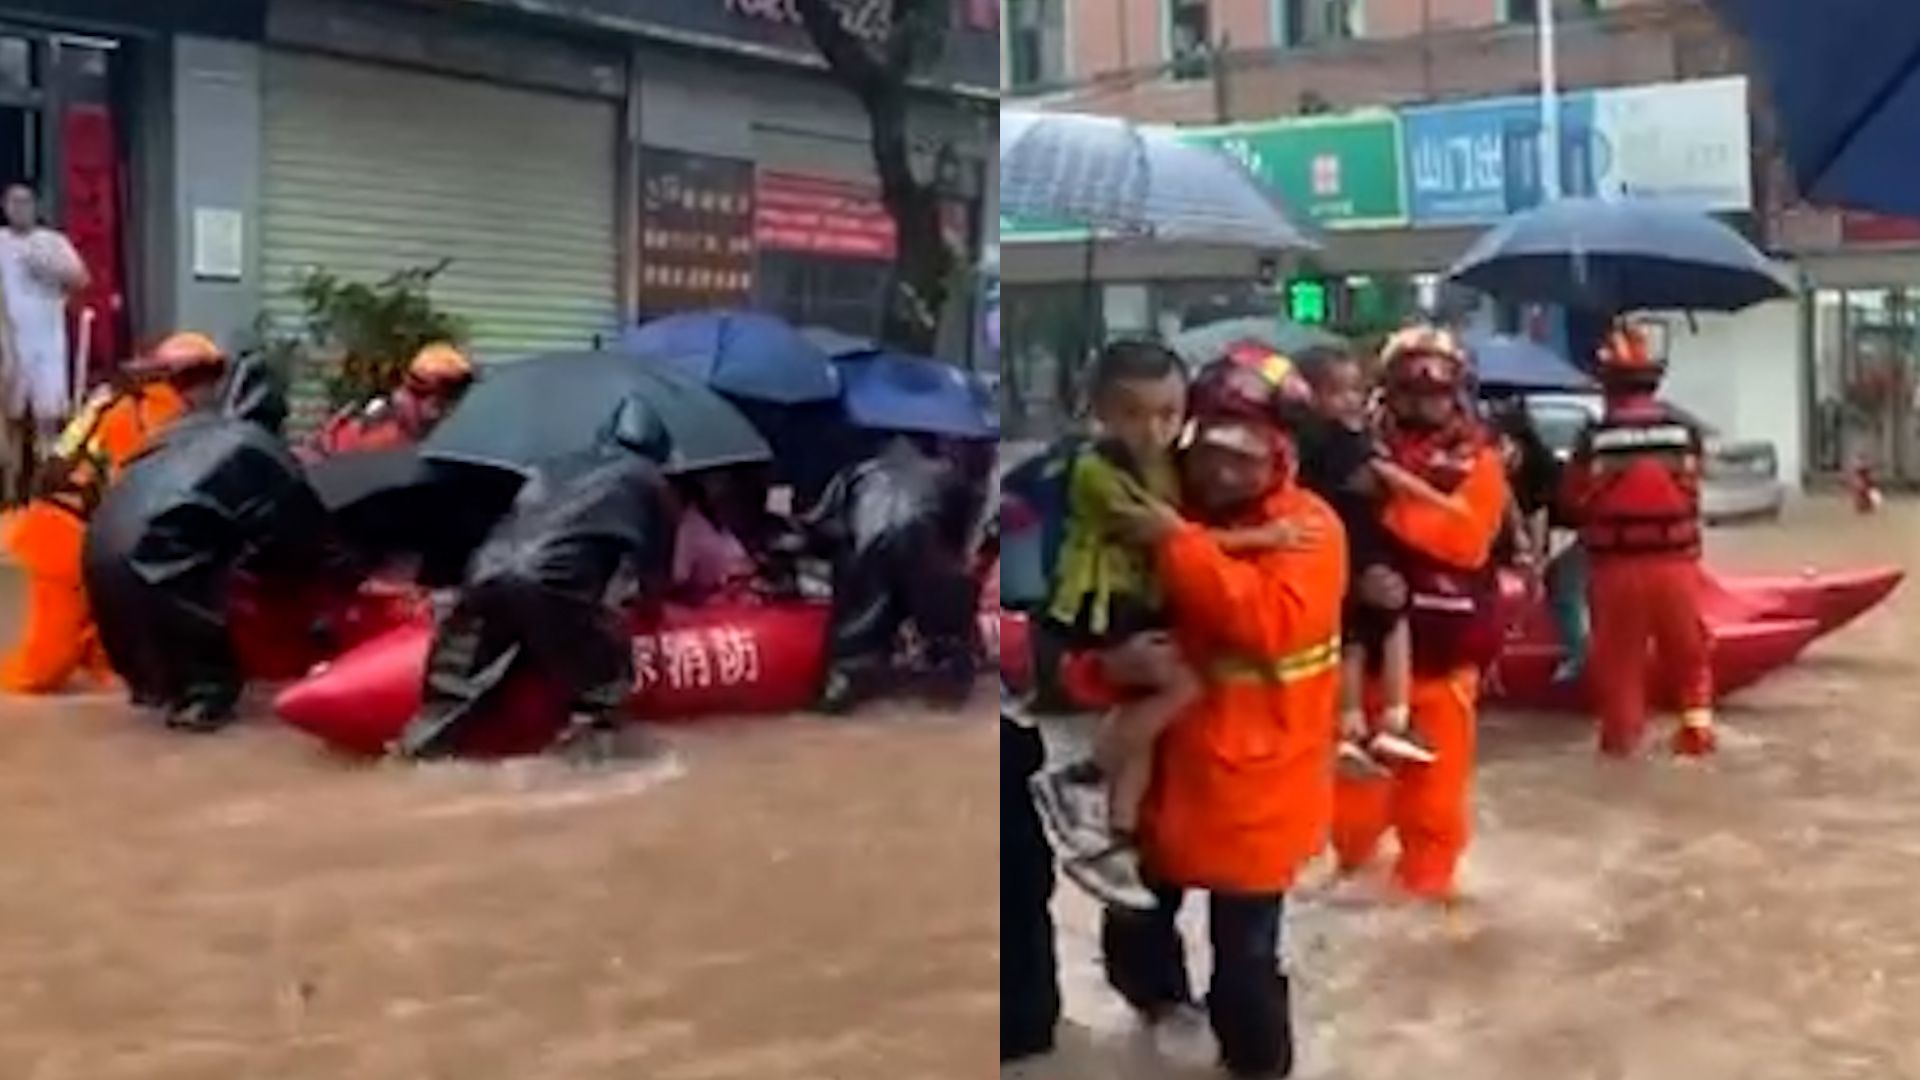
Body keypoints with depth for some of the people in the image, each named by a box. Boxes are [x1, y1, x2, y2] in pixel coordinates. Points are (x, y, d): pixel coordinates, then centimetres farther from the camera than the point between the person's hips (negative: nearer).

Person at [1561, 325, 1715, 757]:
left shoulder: (1594, 438, -11)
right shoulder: (1684, 430, -4)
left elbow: (1575, 503, -2)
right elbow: (1692, 491, 5)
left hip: (1616, 565, -1)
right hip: (1676, 561, 2)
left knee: (1618, 656, 11)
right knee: (1689, 649, 20)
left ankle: (1621, 734, 17)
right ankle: (1697, 723, 21)